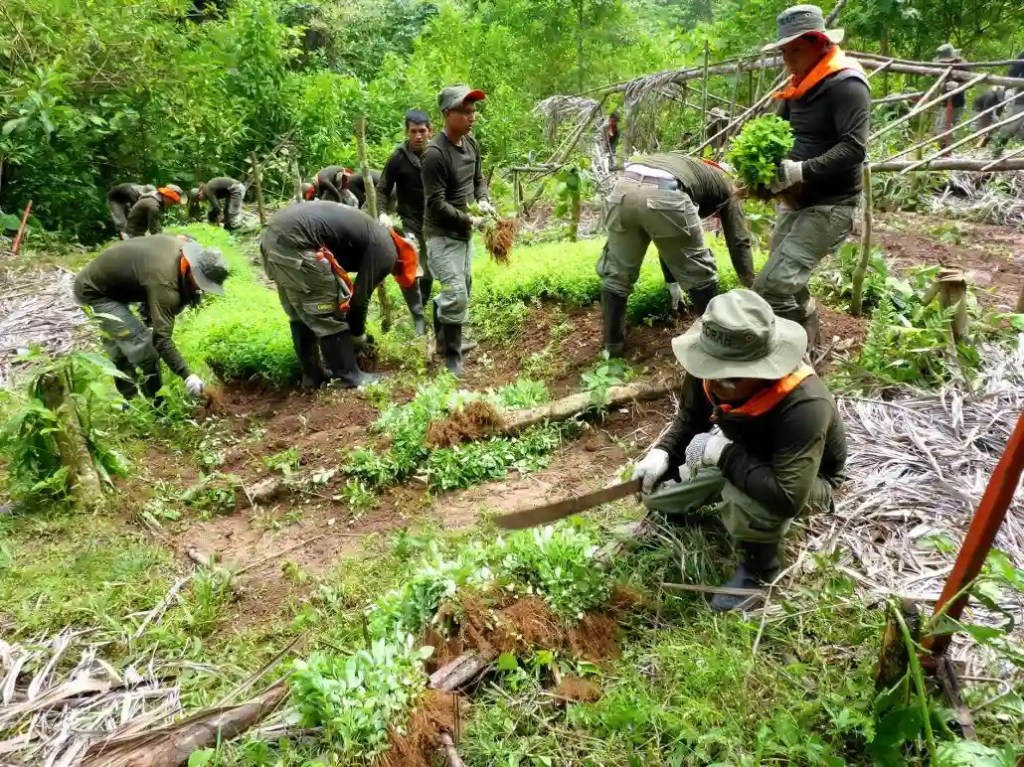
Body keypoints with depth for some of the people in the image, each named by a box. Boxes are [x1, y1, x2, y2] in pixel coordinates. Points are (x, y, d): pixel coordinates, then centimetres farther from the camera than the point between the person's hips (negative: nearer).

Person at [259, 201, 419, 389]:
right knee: (329, 315, 4)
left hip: (273, 233, 10)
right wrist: (358, 337, 18)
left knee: (300, 315, 21)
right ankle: (350, 378, 16)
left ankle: (312, 376, 31)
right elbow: (360, 297, 2)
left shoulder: (371, 236, 28)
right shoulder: (385, 251, 0)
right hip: (295, 241, -10)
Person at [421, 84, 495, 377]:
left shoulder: (471, 144, 2)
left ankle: (445, 341, 35)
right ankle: (452, 357, 5)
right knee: (456, 296, -10)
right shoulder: (434, 154, -23)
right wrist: (471, 221, -18)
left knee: (462, 290, 17)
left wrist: (483, 200, -4)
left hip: (463, 232, 8)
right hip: (443, 234, -8)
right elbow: (436, 204, -23)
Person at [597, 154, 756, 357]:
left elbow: (668, 239, 47)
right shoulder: (726, 185, 32)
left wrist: (672, 282, 53)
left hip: (624, 188, 5)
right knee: (700, 275, 16)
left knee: (616, 275, 21)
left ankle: (613, 347, 27)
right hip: (664, 194, -5)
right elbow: (739, 241, 27)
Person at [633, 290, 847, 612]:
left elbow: (787, 498, -46)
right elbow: (688, 420, -3)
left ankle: (758, 566, -4)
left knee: (748, 504, -39)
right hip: (739, 458, 6)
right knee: (655, 491, -2)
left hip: (806, 481, -6)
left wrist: (726, 455, -39)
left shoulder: (804, 406, -42)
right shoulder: (710, 375, -25)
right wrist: (663, 454, -22)